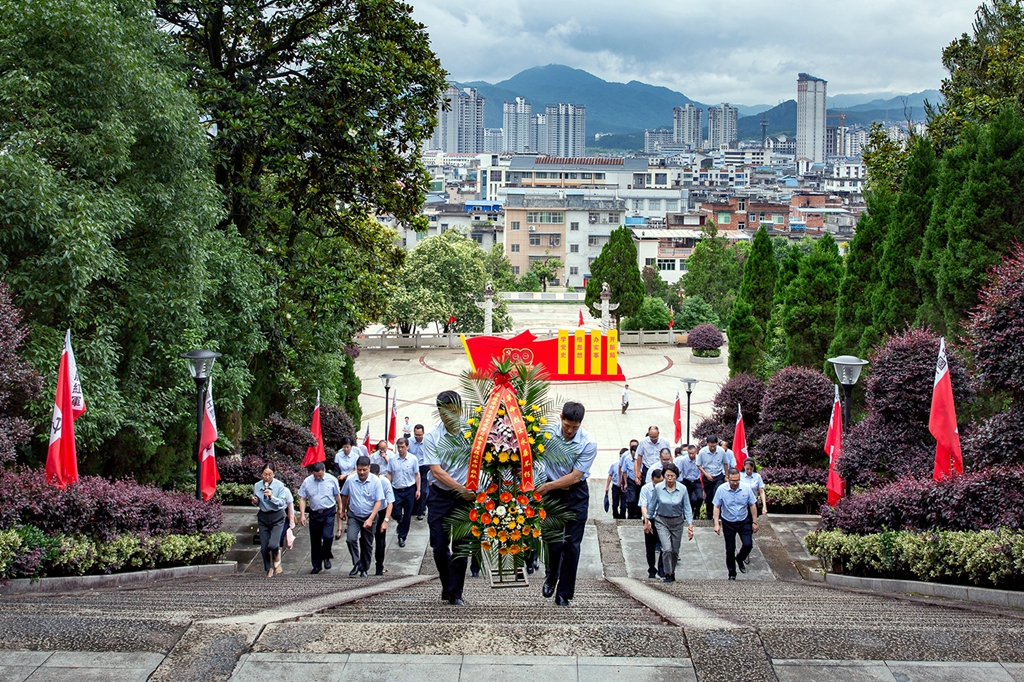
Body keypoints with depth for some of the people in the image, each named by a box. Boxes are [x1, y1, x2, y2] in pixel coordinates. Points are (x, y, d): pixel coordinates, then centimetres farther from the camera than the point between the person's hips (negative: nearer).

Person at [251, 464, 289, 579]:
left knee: (273, 544, -19)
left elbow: (282, 503, -12)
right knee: (264, 547, 4)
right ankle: (269, 569, 26)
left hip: (277, 517, -3)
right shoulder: (257, 486, 0)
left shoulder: (280, 486, -10)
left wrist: (272, 497, -27)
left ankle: (277, 555, 18)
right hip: (263, 517, 3)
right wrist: (254, 501, -11)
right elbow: (256, 503, 12)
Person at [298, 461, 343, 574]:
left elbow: (337, 495, 9)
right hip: (314, 513, 2)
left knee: (327, 536, -18)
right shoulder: (307, 481, -3)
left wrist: (340, 509, 18)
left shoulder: (331, 480, -5)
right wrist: (302, 514, -4)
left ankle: (326, 557, 10)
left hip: (329, 512, -2)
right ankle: (317, 565, 22)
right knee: (315, 540, 8)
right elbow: (302, 499, 2)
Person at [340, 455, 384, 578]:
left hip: (369, 517, 0)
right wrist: (343, 511, 21)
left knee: (367, 545, 10)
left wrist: (370, 519, -20)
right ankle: (356, 564, -6)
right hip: (353, 516, 1)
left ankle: (364, 569, 25)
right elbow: (345, 496, 11)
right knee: (350, 539, -21)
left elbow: (378, 501, -12)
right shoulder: (350, 480, -9)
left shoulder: (375, 481, -13)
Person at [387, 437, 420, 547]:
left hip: (409, 490, -1)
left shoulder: (413, 459, -5)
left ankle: (402, 537, 16)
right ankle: (402, 522, 34)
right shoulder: (393, 460, -1)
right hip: (396, 490, 1)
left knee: (407, 515, 5)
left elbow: (417, 475, 1)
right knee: (396, 514, -1)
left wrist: (418, 490, 0)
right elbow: (389, 475, 6)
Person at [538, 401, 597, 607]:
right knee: (553, 541, 0)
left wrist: (549, 485, -18)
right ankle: (551, 578, 31)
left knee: (572, 544, -2)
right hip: (552, 493, 1)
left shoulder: (589, 443, -17)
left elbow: (575, 476, -16)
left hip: (576, 495, -1)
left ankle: (564, 594, 7)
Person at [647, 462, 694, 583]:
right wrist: (647, 521, 7)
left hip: (677, 522, 1)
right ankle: (667, 574, -3)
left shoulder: (682, 489, -12)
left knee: (675, 551, 10)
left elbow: (687, 508, -4)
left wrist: (690, 525, -10)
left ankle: (672, 572, 33)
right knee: (667, 549, -16)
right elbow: (652, 505, 1)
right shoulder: (658, 488, -12)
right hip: (662, 521, -1)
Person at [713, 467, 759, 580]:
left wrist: (754, 522, 0)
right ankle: (731, 573, 23)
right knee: (730, 549, 8)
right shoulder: (721, 490, -15)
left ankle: (740, 559, 26)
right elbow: (717, 507, -7)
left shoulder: (746, 489, -12)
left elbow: (752, 506, -1)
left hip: (744, 522, 1)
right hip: (728, 523, -1)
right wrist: (716, 524, -11)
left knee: (748, 544, -8)